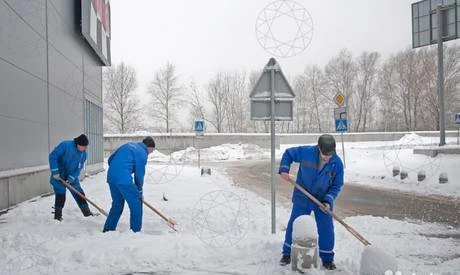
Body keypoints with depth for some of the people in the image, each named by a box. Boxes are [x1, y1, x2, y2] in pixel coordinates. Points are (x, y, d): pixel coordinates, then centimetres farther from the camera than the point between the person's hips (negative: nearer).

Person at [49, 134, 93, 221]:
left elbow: (79, 168, -6)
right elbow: (53, 156, -21)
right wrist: (55, 172, -22)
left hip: (72, 176, 5)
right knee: (60, 195, -4)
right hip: (59, 175, -5)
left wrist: (71, 178, -19)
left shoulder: (83, 154, -7)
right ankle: (57, 215, 11)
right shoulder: (65, 145, -23)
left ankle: (86, 211, 17)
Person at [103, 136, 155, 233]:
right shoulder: (143, 153, -1)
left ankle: (108, 228, 27)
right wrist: (139, 190, 14)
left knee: (117, 204, 22)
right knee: (136, 205, 3)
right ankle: (136, 230, 5)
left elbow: (110, 159, 23)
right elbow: (139, 174, 1)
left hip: (111, 177, 8)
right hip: (124, 179, -8)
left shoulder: (128, 145, 22)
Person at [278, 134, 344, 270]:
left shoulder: (337, 163, -16)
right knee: (294, 225, 8)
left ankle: (327, 259, 22)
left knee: (326, 229, 2)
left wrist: (328, 201, -20)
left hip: (323, 201, 1)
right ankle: (287, 254, 27)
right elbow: (288, 153, -4)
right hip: (302, 199, 0)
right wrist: (284, 169, -16)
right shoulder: (306, 152, -21)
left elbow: (336, 186, -7)